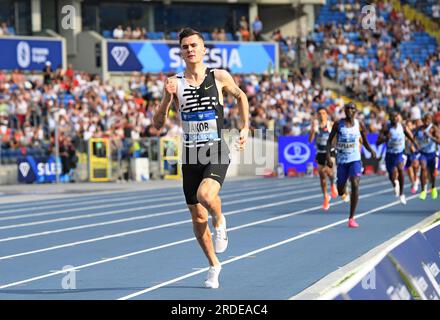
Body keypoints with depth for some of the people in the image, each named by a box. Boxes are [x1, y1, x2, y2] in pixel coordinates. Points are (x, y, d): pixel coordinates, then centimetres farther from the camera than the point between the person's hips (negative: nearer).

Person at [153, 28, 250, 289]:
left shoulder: (220, 77, -1)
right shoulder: (175, 83, 1)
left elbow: (240, 95, 20)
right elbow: (158, 124, -1)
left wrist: (246, 127, 14)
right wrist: (167, 98, -17)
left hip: (217, 152, -2)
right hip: (191, 156, 3)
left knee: (205, 194, -31)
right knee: (198, 218, 7)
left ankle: (220, 221, 4)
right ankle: (214, 265, 27)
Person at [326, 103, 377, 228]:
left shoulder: (359, 124, 1)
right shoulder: (338, 124, -3)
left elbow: (365, 141, 11)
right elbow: (329, 140, 2)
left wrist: (371, 150, -9)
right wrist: (328, 156, -10)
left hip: (355, 160, -1)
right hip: (341, 161, 1)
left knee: (355, 185, -21)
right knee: (341, 192, 6)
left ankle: (351, 218, -15)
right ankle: (343, 190, 49)